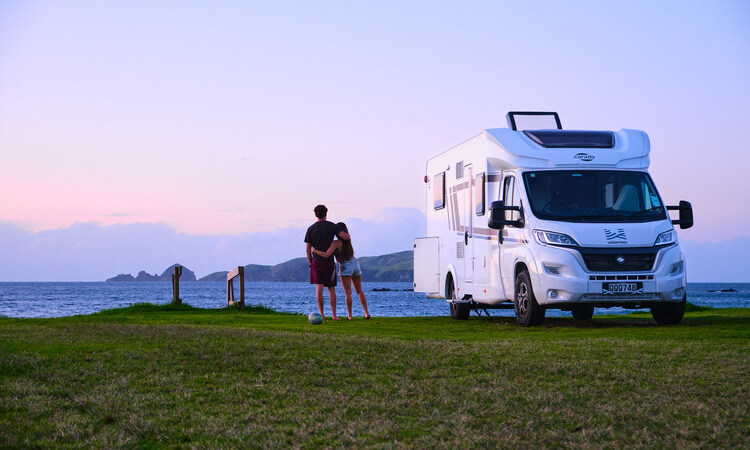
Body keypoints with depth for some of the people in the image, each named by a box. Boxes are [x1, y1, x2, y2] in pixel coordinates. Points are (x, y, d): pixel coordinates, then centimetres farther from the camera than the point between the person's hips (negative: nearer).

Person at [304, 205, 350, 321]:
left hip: (316, 262, 0)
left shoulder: (311, 229, 1)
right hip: (329, 262, 0)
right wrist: (347, 234, 12)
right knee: (331, 289, 7)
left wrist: (310, 263, 13)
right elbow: (346, 237, -12)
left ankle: (321, 314, -6)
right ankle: (334, 314, 1)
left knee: (319, 288, -2)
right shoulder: (332, 226, -3)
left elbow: (308, 249, 2)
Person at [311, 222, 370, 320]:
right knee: (359, 291, 12)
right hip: (355, 264, 6)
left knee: (347, 293, -3)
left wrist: (315, 250, -10)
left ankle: (350, 315, -6)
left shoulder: (336, 243, -17)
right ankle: (366, 313, 9)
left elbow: (326, 255, -26)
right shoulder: (348, 240, 2)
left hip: (345, 267, -6)